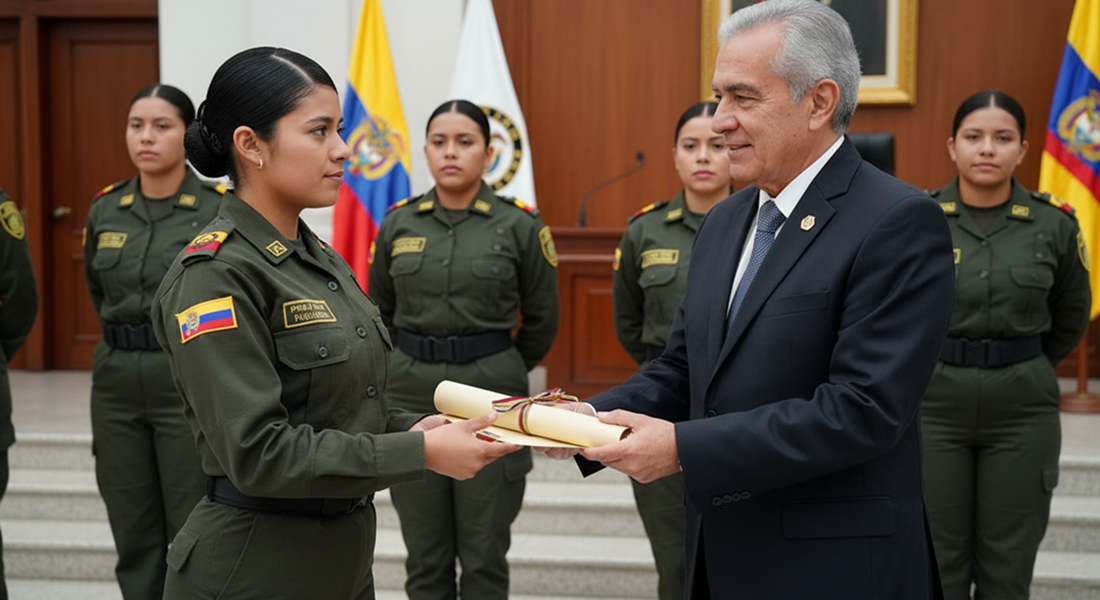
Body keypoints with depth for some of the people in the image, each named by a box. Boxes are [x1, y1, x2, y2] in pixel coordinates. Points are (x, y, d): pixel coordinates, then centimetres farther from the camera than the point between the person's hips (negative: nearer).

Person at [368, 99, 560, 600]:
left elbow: (542, 319, 7)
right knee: (425, 558, 9)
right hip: (411, 396, 2)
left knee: (484, 558, 6)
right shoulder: (398, 224, 4)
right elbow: (379, 312, 17)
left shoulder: (521, 225, -3)